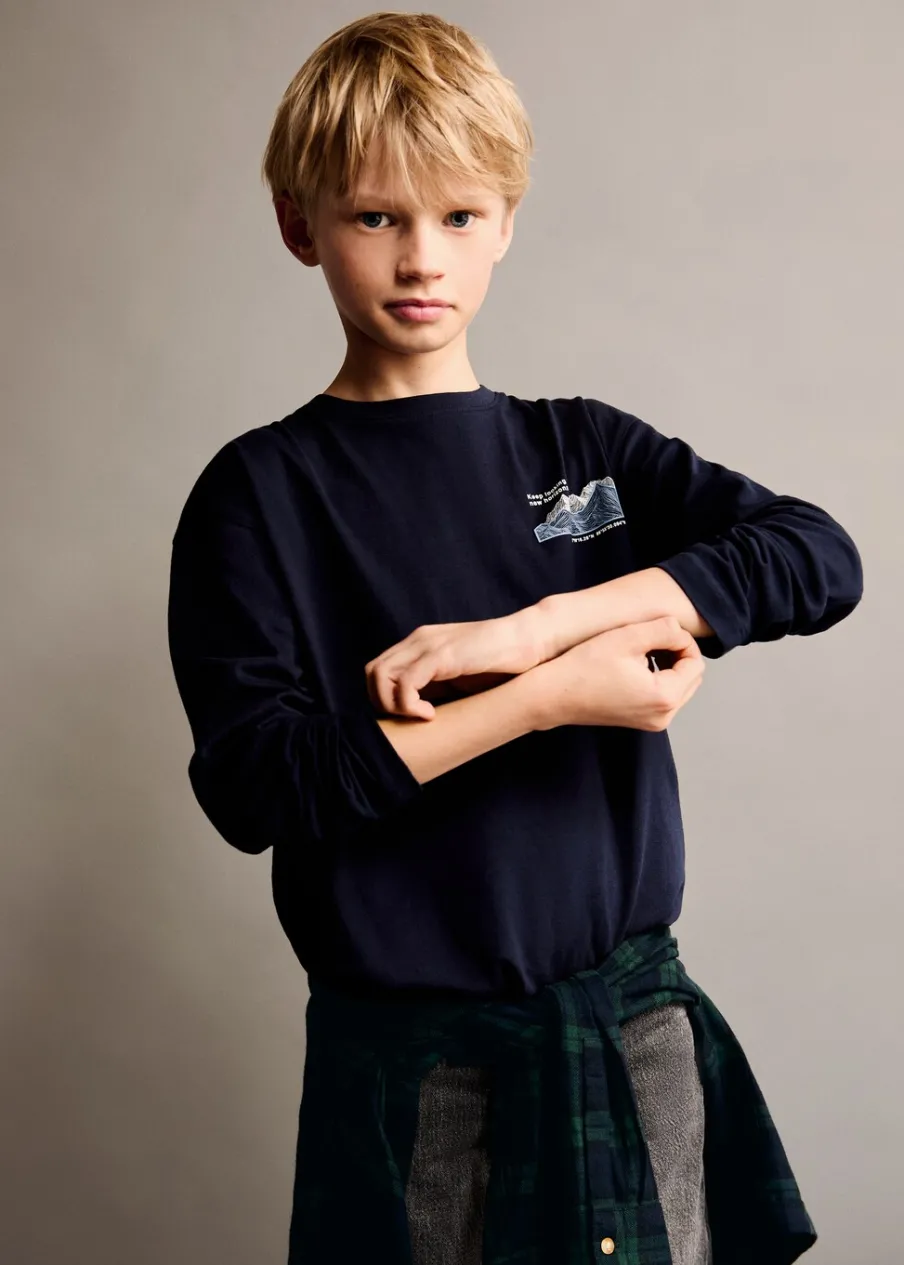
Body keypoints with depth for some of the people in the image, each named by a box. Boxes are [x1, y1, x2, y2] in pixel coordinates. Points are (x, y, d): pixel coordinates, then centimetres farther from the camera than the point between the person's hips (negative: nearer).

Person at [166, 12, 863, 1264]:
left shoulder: (586, 447, 4)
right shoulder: (260, 491, -5)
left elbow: (820, 556, -10)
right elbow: (253, 782, -16)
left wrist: (523, 628, -20)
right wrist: (554, 693, -20)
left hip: (635, 1025, 3)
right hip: (411, 1055, -2)